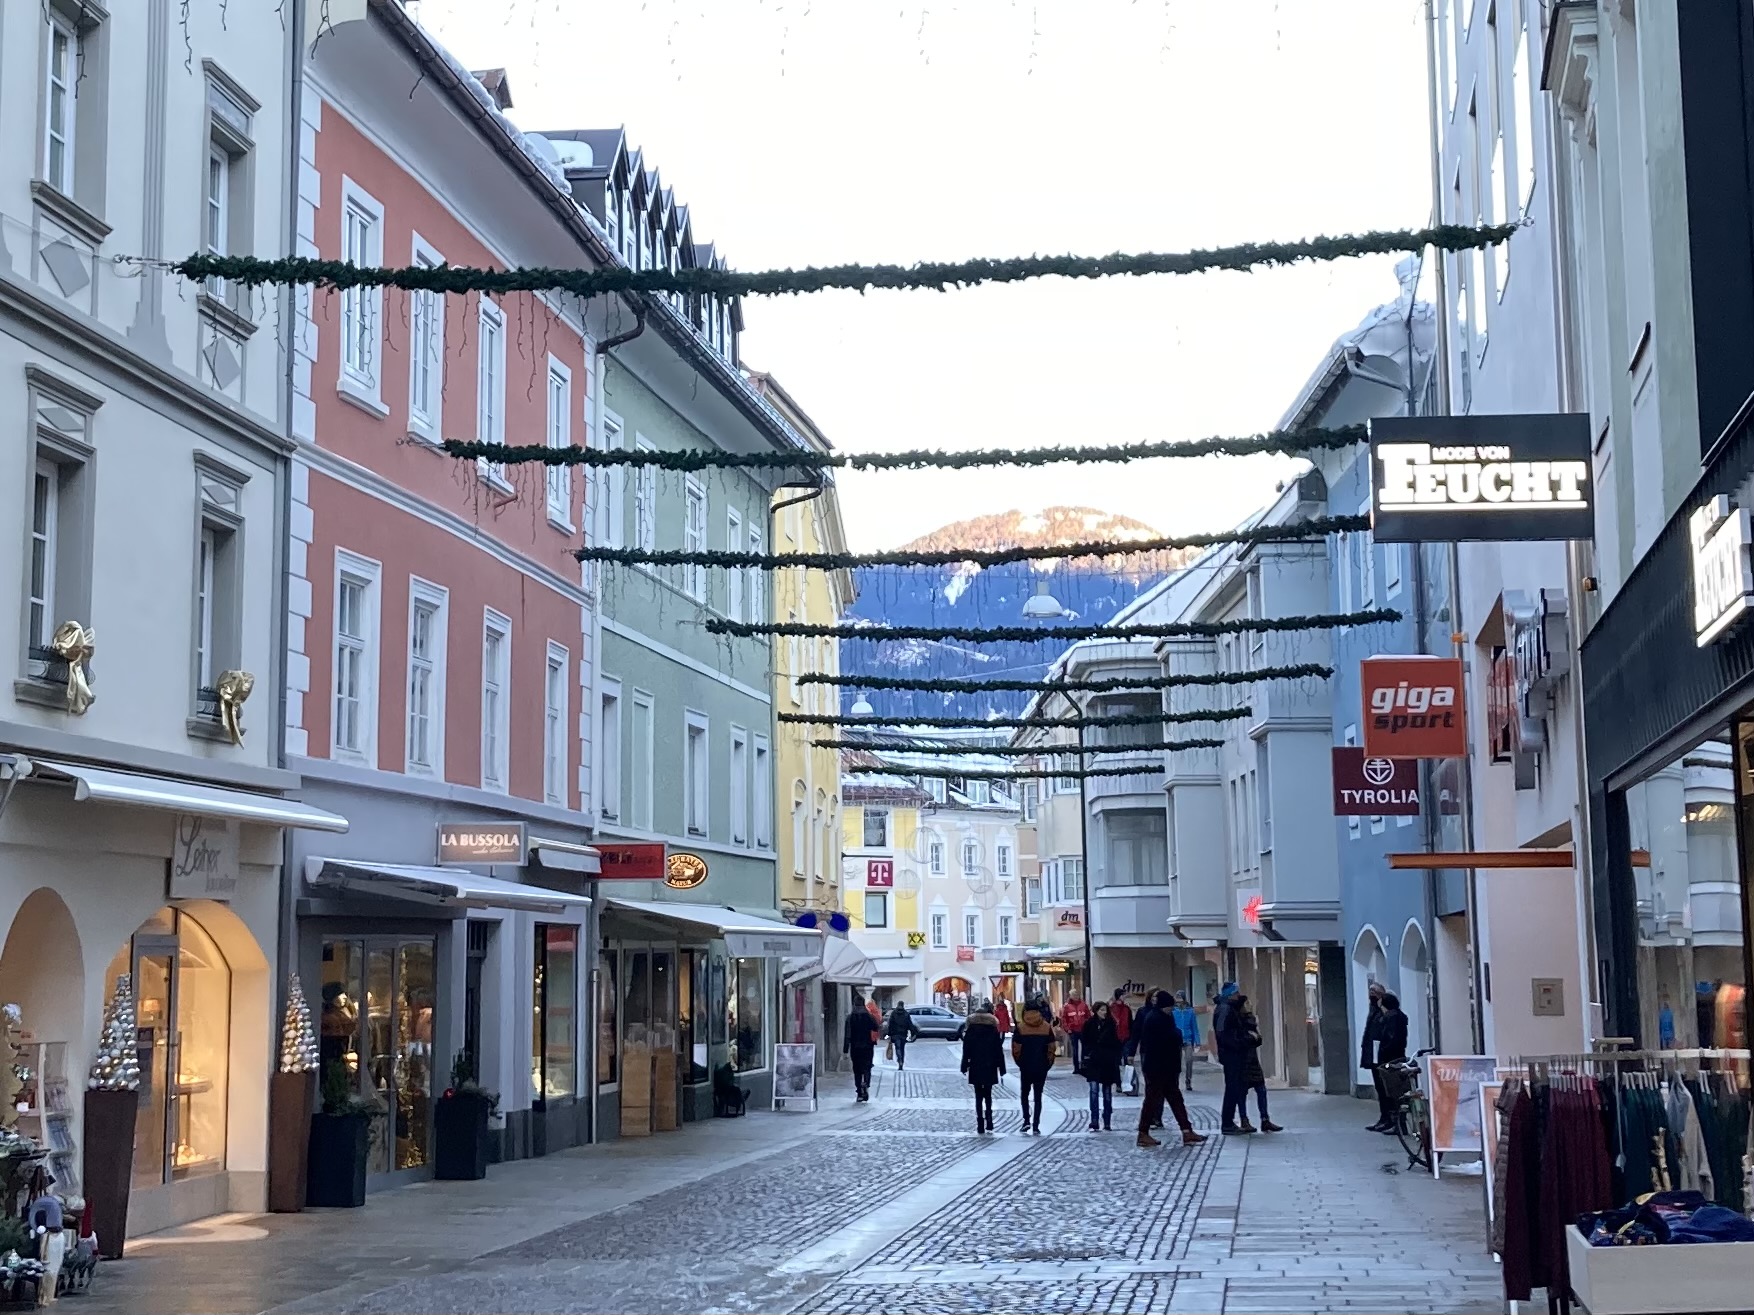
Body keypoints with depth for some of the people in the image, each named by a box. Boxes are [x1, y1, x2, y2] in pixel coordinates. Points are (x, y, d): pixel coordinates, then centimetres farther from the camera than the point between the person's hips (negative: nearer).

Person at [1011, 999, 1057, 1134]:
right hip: (1042, 1067, 1)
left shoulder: (1020, 1027, -7)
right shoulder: (1047, 1027, -1)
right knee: (1038, 1095, 6)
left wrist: (1019, 1063, 6)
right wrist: (1048, 1064, 9)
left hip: (1025, 1067, -1)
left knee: (1024, 1093, 15)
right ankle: (1036, 1126, 2)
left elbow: (1016, 1049, -9)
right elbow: (1051, 1048, -1)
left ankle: (1027, 1120, 1)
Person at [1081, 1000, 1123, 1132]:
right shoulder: (1089, 1025, 0)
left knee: (1107, 1093, 8)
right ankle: (1094, 1122, -14)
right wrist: (1086, 1056, -5)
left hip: (1108, 1062, 2)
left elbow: (1116, 1044, 6)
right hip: (1093, 1062, -2)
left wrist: (1117, 1059, -1)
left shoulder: (1111, 1025, 4)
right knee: (1094, 1091, -13)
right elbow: (1085, 1042, 4)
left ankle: (1107, 1122, 15)